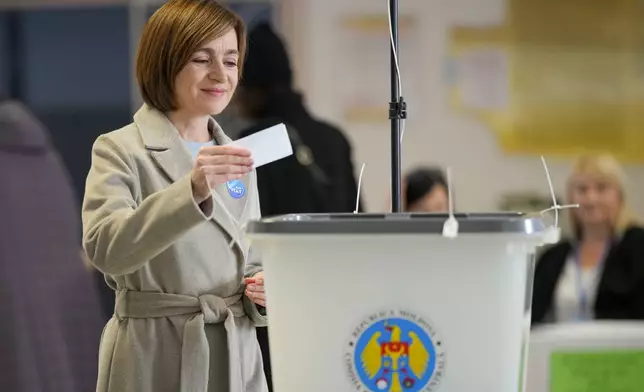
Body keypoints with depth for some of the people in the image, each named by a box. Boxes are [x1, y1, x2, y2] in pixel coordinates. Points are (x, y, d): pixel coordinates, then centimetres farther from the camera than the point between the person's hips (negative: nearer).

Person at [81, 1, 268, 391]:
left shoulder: (238, 158, 12)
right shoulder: (120, 151, -6)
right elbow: (105, 246, -22)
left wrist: (264, 289, -5)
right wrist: (191, 190, -34)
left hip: (237, 358, 5)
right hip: (157, 359, -5)